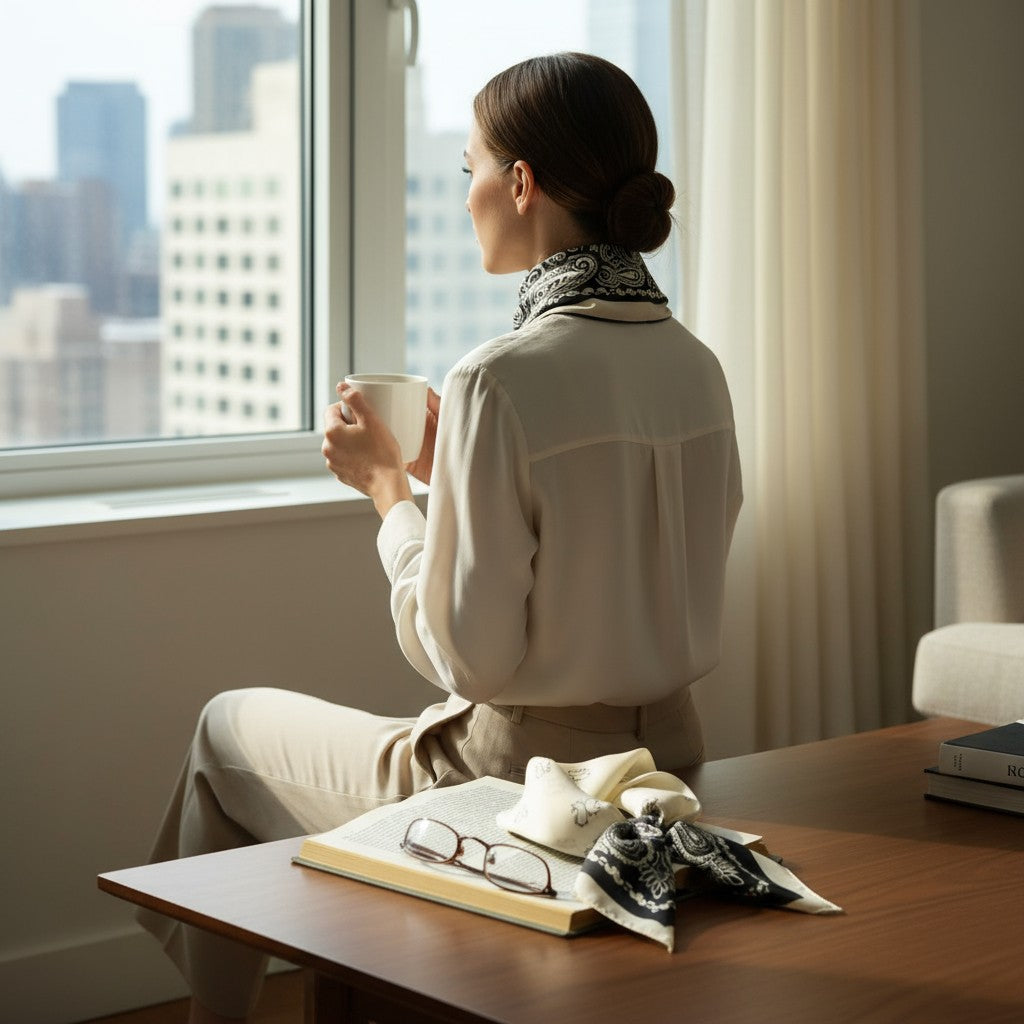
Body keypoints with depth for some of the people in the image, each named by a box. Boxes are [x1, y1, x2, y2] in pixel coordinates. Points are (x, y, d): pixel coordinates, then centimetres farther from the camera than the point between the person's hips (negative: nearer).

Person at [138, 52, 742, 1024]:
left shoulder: (501, 381, -23)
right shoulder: (694, 367, 1)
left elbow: (470, 655, -20)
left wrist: (389, 487, -7)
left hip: (520, 776, -8)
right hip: (664, 758, 8)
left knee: (230, 726, 19)